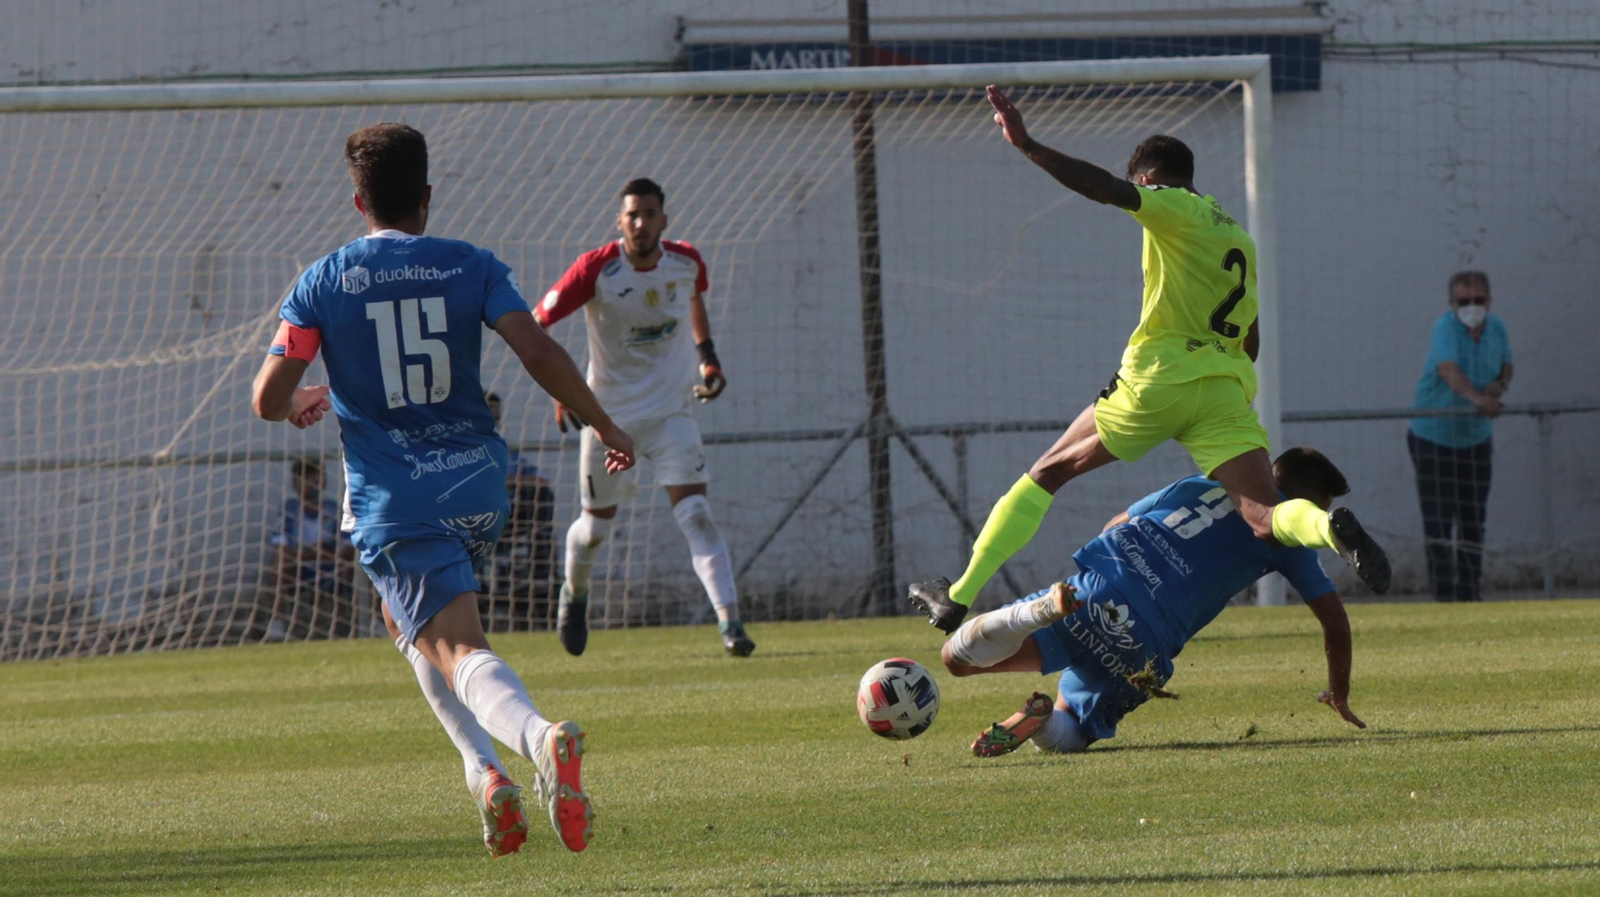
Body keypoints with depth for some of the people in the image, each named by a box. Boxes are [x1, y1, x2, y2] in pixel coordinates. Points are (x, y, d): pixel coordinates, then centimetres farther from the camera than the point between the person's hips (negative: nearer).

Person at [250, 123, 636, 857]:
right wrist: (605, 426, 4)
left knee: (458, 649, -13)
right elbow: (538, 353, -8)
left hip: (394, 503, -4)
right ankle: (484, 765, 15)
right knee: (406, 617, 29)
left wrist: (299, 407, 23)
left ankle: (540, 738, -44)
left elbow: (268, 397, -1)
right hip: (479, 487, 4)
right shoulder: (470, 267, 3)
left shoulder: (322, 285, 1)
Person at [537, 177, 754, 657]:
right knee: (596, 523, 12)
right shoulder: (596, 269, -17)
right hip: (608, 414, -1)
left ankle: (729, 620, -21)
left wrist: (707, 354, 12)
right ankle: (574, 592, 44)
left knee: (695, 514, -15)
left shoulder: (686, 261, -5)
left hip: (670, 413, 1)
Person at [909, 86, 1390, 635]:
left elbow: (1109, 190, -18)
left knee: (1049, 473, 10)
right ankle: (1332, 527, -43)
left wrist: (1028, 147, -22)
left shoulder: (1175, 208, 1)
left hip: (1158, 382, -5)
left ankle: (959, 598, 11)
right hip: (1227, 389, 5)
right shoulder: (1240, 239, 23)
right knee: (1265, 520, -8)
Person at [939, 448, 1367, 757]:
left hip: (1091, 587, 3)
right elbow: (1335, 623, 16)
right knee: (1065, 736, 16)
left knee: (957, 658, 2)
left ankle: (1042, 611, -29)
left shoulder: (1198, 487, 28)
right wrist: (1340, 698, 31)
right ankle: (1041, 718, -23)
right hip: (1144, 638, -3)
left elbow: (1113, 528, 35)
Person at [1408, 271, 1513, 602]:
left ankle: (1469, 593, 17)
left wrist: (1501, 383, -10)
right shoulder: (1446, 327, -21)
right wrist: (1477, 398, -58)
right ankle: (1444, 594, -6)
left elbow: (1506, 364, 15)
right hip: (1433, 435, -5)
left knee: (1473, 521, 8)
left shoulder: (1496, 327, -2)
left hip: (1476, 438, 5)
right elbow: (1449, 369, -40)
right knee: (1437, 518, -8)